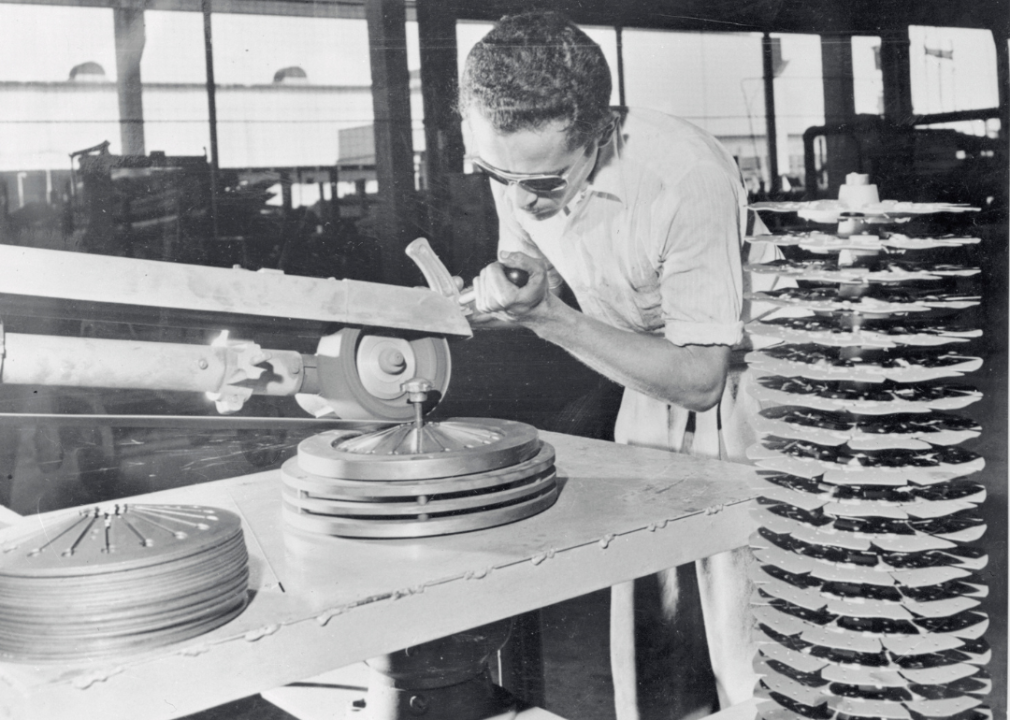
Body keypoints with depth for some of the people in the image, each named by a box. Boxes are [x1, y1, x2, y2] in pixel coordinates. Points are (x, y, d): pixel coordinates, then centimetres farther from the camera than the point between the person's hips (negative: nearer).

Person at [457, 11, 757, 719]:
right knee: (637, 596, 6)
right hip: (649, 384, 5)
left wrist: (548, 314, -32)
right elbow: (530, 276, 6)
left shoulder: (688, 178, -32)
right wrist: (510, 283, -18)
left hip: (738, 379, -5)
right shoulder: (518, 157, -13)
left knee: (738, 604, -6)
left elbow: (701, 377, -27)